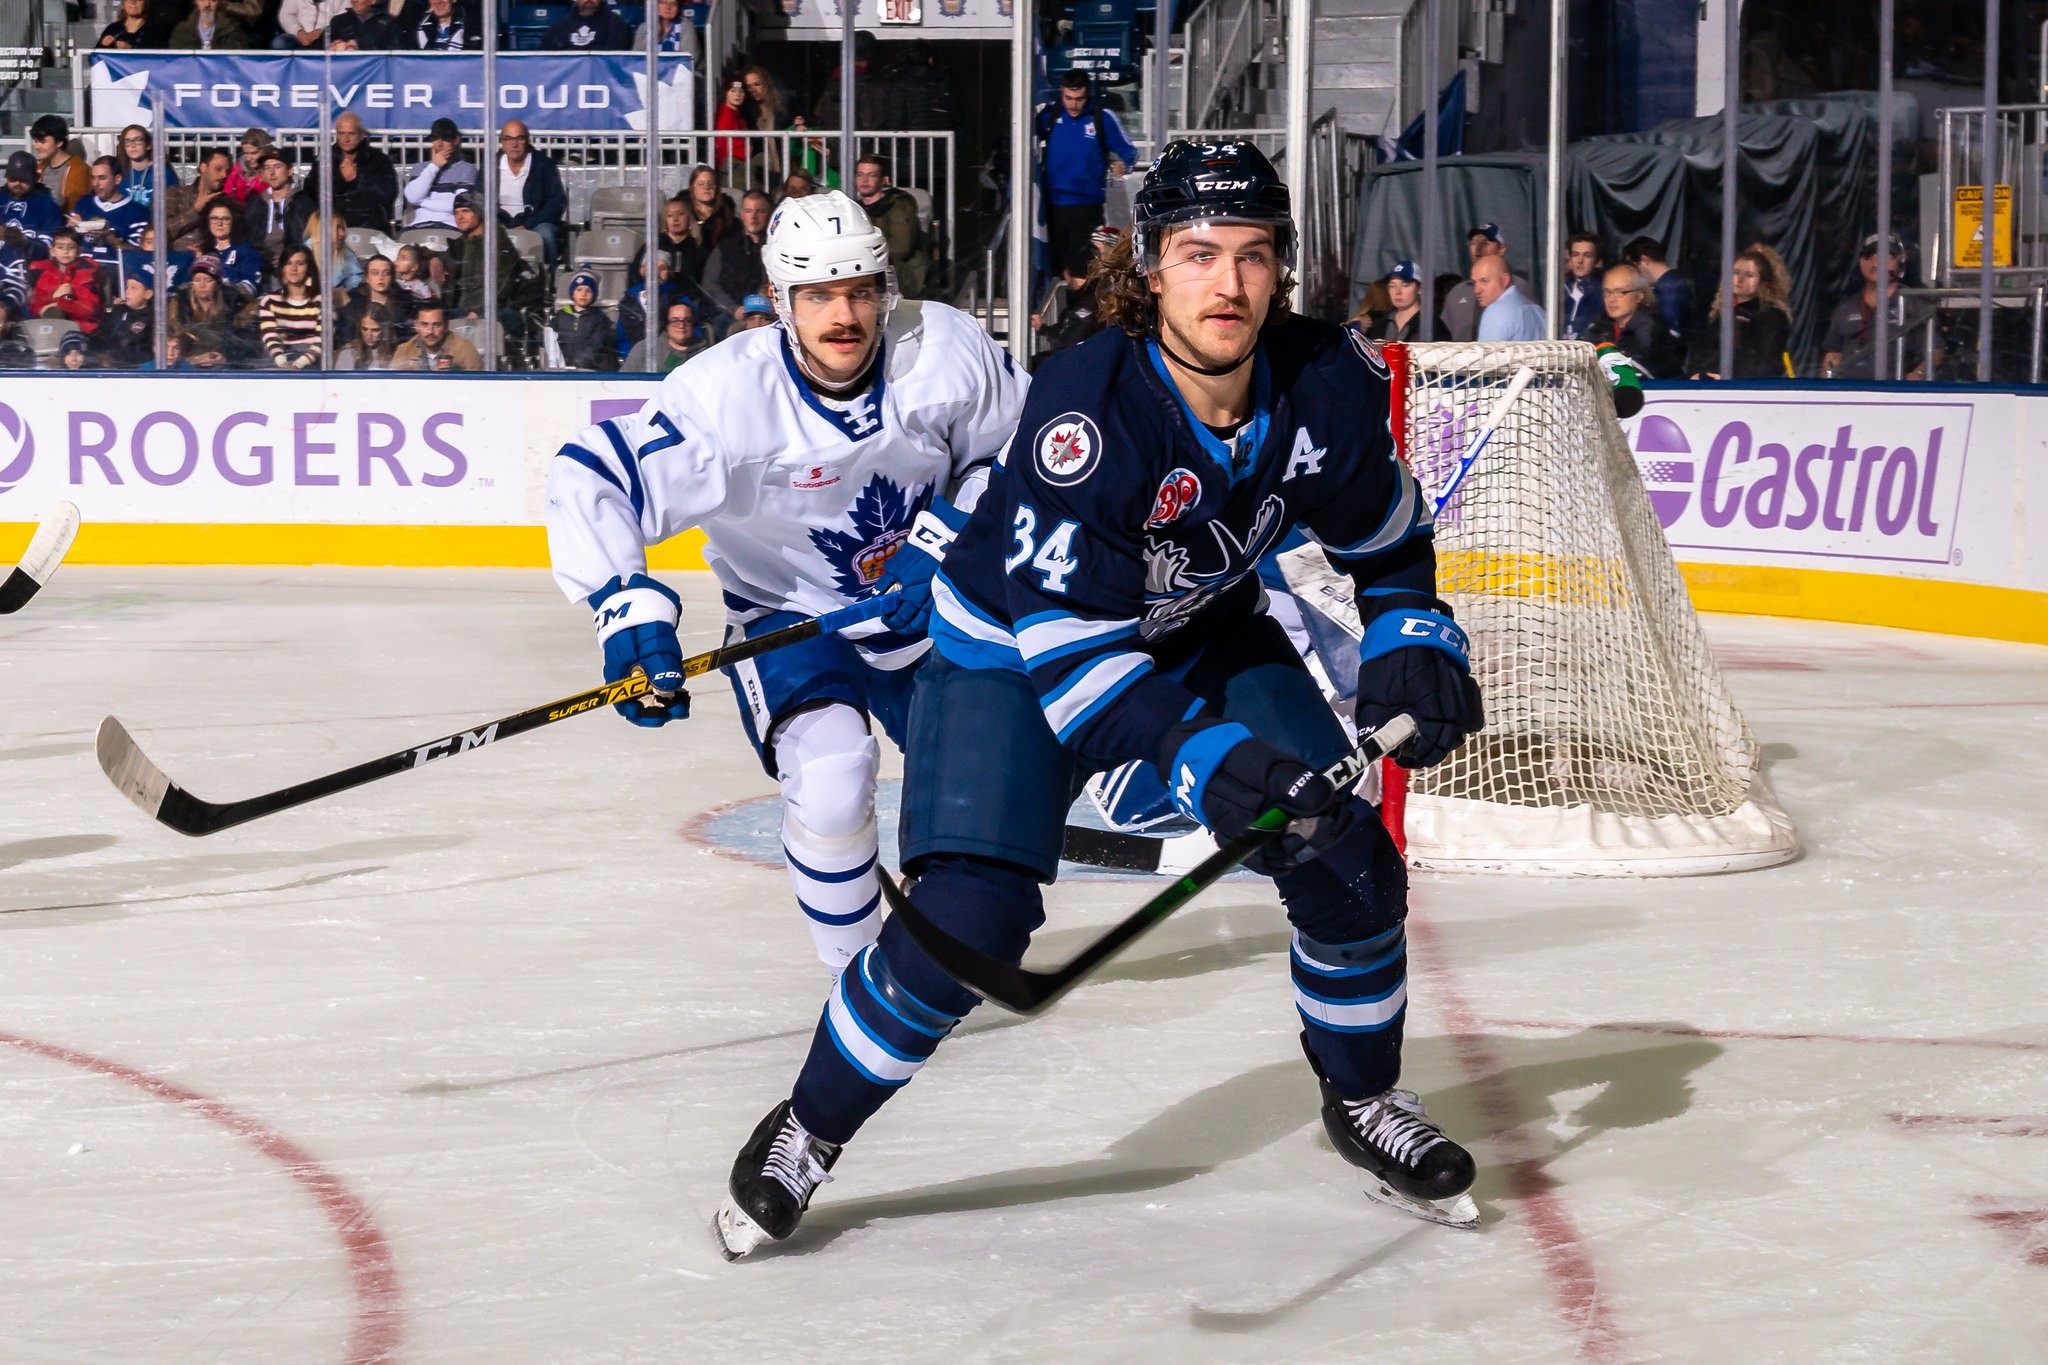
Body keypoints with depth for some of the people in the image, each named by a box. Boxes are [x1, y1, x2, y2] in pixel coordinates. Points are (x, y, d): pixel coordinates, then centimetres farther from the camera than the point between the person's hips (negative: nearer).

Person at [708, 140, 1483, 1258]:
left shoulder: (1329, 388, -18)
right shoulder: (1084, 406, -34)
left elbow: (1385, 538, 4)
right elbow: (1063, 637, -34)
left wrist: (1413, 643, -10)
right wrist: (1205, 755, -42)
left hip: (1205, 635, 5)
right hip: (1012, 648, -5)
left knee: (1348, 861, -5)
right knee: (969, 915, -19)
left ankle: (1362, 1099, 22)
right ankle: (807, 1134, 4)